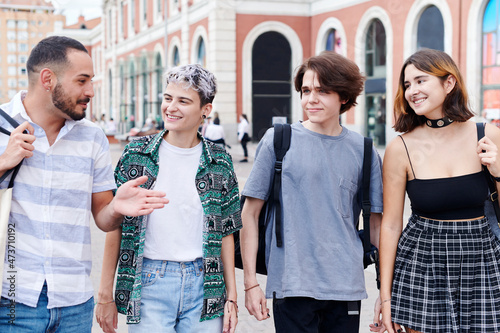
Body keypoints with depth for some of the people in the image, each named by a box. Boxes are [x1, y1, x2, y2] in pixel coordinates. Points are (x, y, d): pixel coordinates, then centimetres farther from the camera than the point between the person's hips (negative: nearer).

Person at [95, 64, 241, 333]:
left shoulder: (219, 162, 3)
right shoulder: (136, 154, 0)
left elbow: (225, 233, 7)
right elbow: (114, 225, 2)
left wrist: (231, 298, 4)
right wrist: (106, 294, 1)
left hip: (203, 283, 1)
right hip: (149, 283, -1)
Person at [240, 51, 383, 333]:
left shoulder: (363, 151, 6)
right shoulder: (279, 140, -1)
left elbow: (377, 222, 10)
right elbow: (250, 214, 1)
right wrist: (251, 283, -4)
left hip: (347, 288, 2)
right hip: (292, 286, -2)